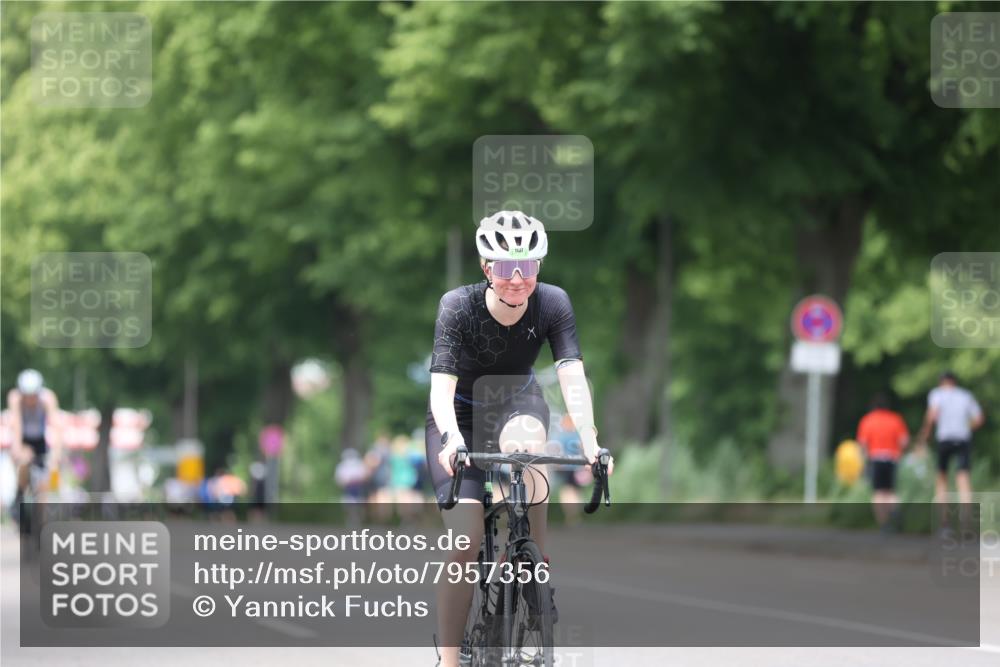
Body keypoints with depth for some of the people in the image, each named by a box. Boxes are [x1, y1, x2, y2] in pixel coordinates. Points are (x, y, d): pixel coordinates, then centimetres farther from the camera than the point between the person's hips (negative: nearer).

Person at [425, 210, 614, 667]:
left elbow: (572, 376, -29)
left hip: (517, 403, 2)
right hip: (460, 416, -2)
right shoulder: (459, 307, -26)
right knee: (466, 539, -20)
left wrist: (589, 439, -46)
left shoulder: (552, 304, -21)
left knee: (524, 439, -35)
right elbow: (441, 384, -35)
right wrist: (452, 440, -54)